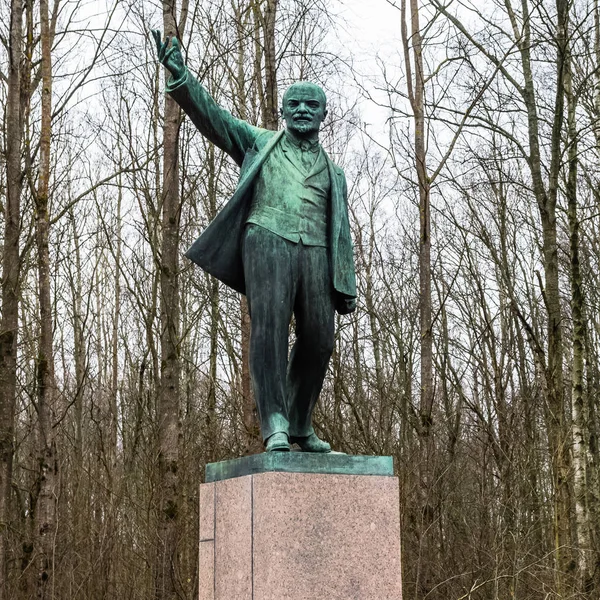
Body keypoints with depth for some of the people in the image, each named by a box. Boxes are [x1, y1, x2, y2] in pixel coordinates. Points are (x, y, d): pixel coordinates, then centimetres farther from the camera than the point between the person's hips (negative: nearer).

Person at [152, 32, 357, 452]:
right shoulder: (259, 143, 19)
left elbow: (341, 233, 21)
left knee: (318, 341, -4)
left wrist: (347, 287, 10)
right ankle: (275, 426, -22)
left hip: (314, 252, 3)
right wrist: (180, 76, -11)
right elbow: (211, 115, 6)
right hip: (267, 241, -3)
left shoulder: (333, 174, 26)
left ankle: (300, 425, 12)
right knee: (269, 327, -19)